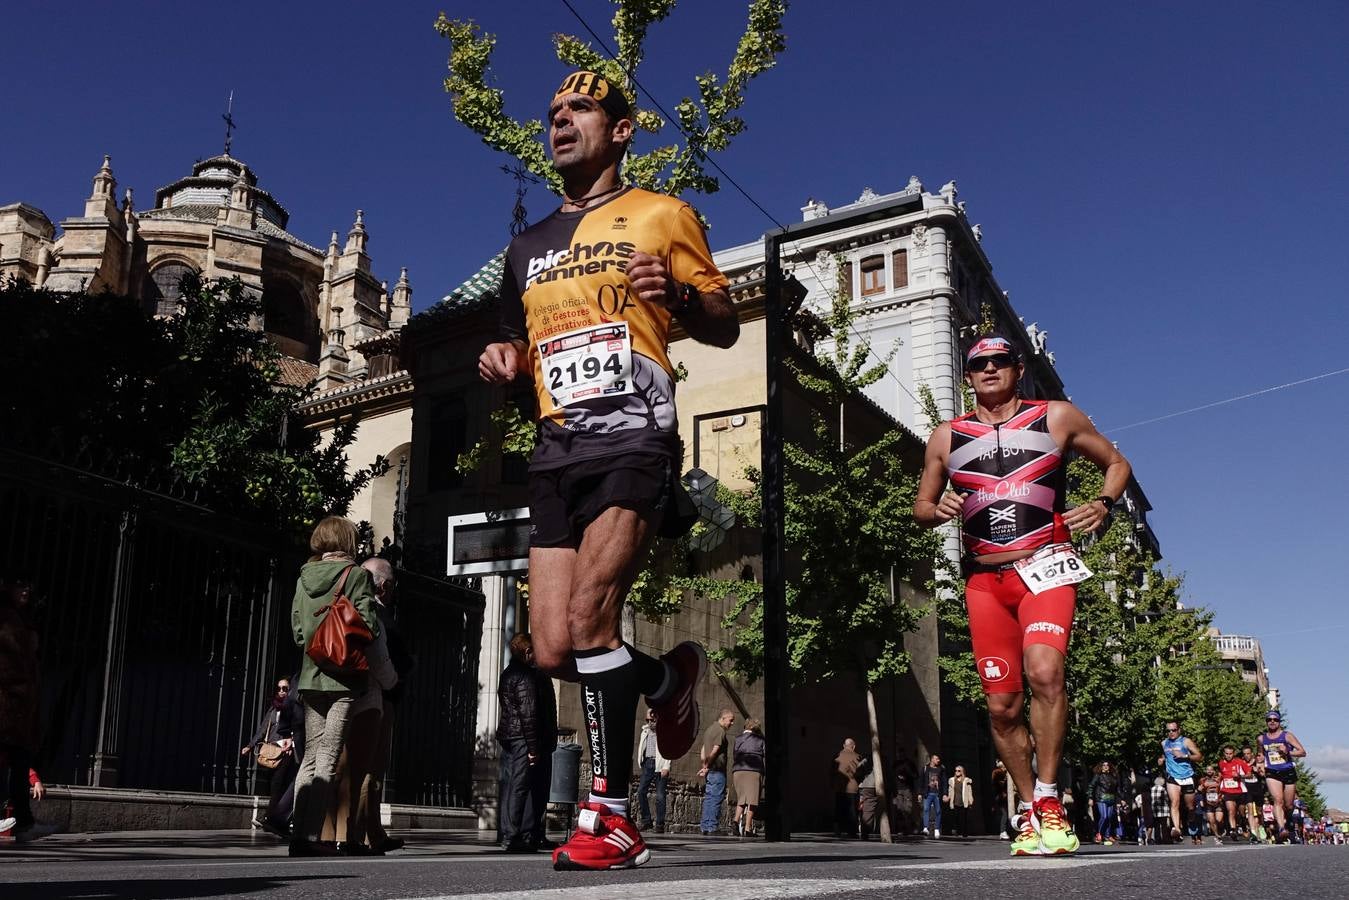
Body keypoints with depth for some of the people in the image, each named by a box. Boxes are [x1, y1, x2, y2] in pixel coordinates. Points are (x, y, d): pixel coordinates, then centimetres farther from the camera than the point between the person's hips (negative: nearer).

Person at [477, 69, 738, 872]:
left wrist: (678, 295, -15)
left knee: (590, 614, -22)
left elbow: (725, 326, 7)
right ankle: (670, 679, 28)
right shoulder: (529, 247, 22)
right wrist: (506, 359, 6)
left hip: (633, 439, -6)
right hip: (558, 451, 6)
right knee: (555, 650, -1)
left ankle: (612, 819, -13)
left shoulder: (663, 216, 8)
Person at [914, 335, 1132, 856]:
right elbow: (921, 509, 20)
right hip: (984, 579, 3)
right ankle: (1028, 812, 17)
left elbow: (1116, 463, 20)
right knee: (1002, 705, 1)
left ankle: (1047, 801, -12)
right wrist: (938, 510, -4)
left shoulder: (1057, 417, 10)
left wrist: (1103, 504, 0)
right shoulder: (946, 438, 14)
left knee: (1044, 672, -25)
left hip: (1045, 565, -2)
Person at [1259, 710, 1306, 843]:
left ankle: (1288, 825, 33)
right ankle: (1282, 829, -35)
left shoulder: (1287, 735, 0)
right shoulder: (1262, 739, 9)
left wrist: (1287, 752, -18)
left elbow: (1303, 752, -3)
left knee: (1288, 806, 5)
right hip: (1272, 773, 0)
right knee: (1278, 800, -21)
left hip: (1288, 772, 0)